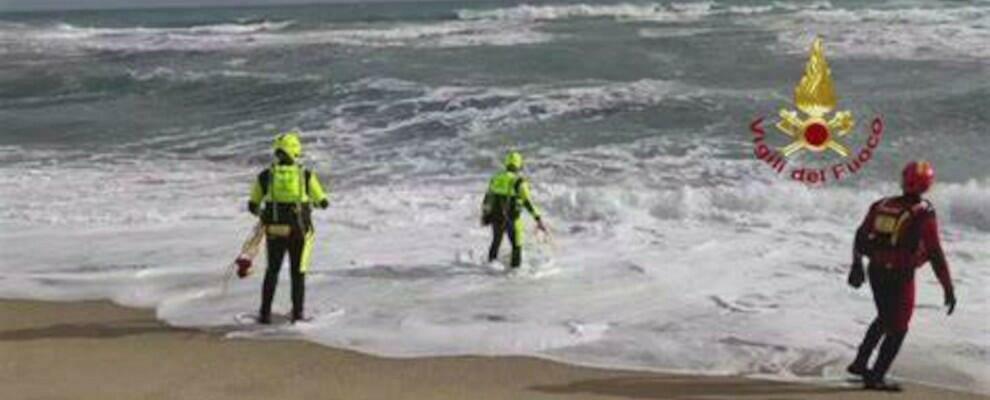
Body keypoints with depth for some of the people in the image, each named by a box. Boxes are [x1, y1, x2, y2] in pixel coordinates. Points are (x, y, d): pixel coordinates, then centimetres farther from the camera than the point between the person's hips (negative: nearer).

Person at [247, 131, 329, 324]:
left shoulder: (265, 176, 0)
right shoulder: (306, 175, -3)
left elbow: (252, 206, 6)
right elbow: (323, 202, 2)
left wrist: (262, 213, 28)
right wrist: (312, 201, 25)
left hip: (275, 230, 1)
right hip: (299, 230, -1)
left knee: (272, 271, 17)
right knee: (298, 272, 13)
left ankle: (265, 314, 14)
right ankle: (297, 314, 12)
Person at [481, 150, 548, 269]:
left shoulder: (496, 178, 4)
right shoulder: (519, 181, -13)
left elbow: (487, 198, 13)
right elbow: (528, 202, -20)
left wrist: (484, 215, 27)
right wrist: (538, 219, -21)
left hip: (495, 217, 5)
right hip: (512, 219, -5)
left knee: (496, 241, 26)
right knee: (517, 245, 10)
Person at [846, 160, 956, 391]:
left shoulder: (882, 205, 1)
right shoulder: (923, 213, -16)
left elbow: (861, 236, 10)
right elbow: (935, 253, -19)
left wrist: (857, 264, 25)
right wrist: (948, 287, -12)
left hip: (876, 271, 6)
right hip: (900, 277, -6)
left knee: (884, 318, 28)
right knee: (897, 328, 10)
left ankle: (860, 363, 31)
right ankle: (875, 378, 11)